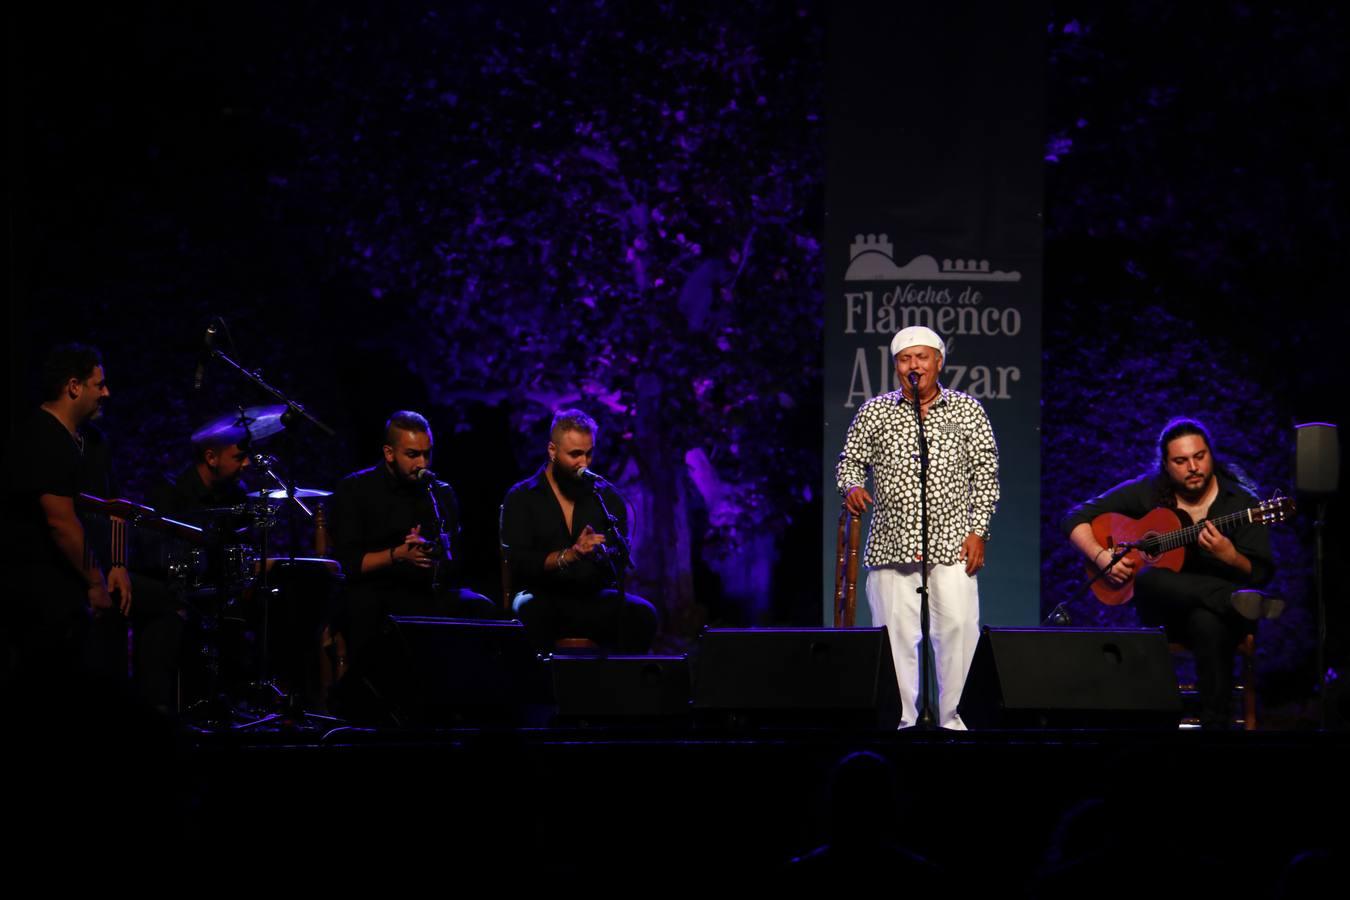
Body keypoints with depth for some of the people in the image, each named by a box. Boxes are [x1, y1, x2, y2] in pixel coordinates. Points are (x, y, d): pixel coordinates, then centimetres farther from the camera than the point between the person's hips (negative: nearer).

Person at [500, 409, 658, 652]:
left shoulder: (606, 496, 14)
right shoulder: (521, 497, 6)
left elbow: (621, 558, 1)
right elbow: (518, 562, -7)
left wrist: (601, 554, -24)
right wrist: (569, 555, -22)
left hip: (595, 596, 3)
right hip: (543, 596, -2)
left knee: (643, 614, -28)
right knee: (530, 613, -38)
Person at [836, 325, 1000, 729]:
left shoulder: (966, 410, 7)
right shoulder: (874, 412, 9)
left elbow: (985, 473, 6)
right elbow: (849, 462, 14)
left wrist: (978, 531, -1)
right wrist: (852, 487, -9)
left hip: (952, 543, -1)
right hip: (891, 543, 1)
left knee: (958, 628, -11)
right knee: (896, 634, -2)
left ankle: (950, 718, 1)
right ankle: (903, 722, 6)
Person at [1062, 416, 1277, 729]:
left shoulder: (1240, 502, 0)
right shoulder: (1145, 492, 5)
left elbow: (1262, 574, -4)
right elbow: (1077, 518, 8)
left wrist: (1229, 556, -25)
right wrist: (1102, 557, -9)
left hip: (1212, 609, -2)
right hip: (1162, 609, 2)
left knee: (1208, 622, -40)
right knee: (1149, 578, -35)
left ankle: (1215, 722, -33)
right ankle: (1240, 601, -46)